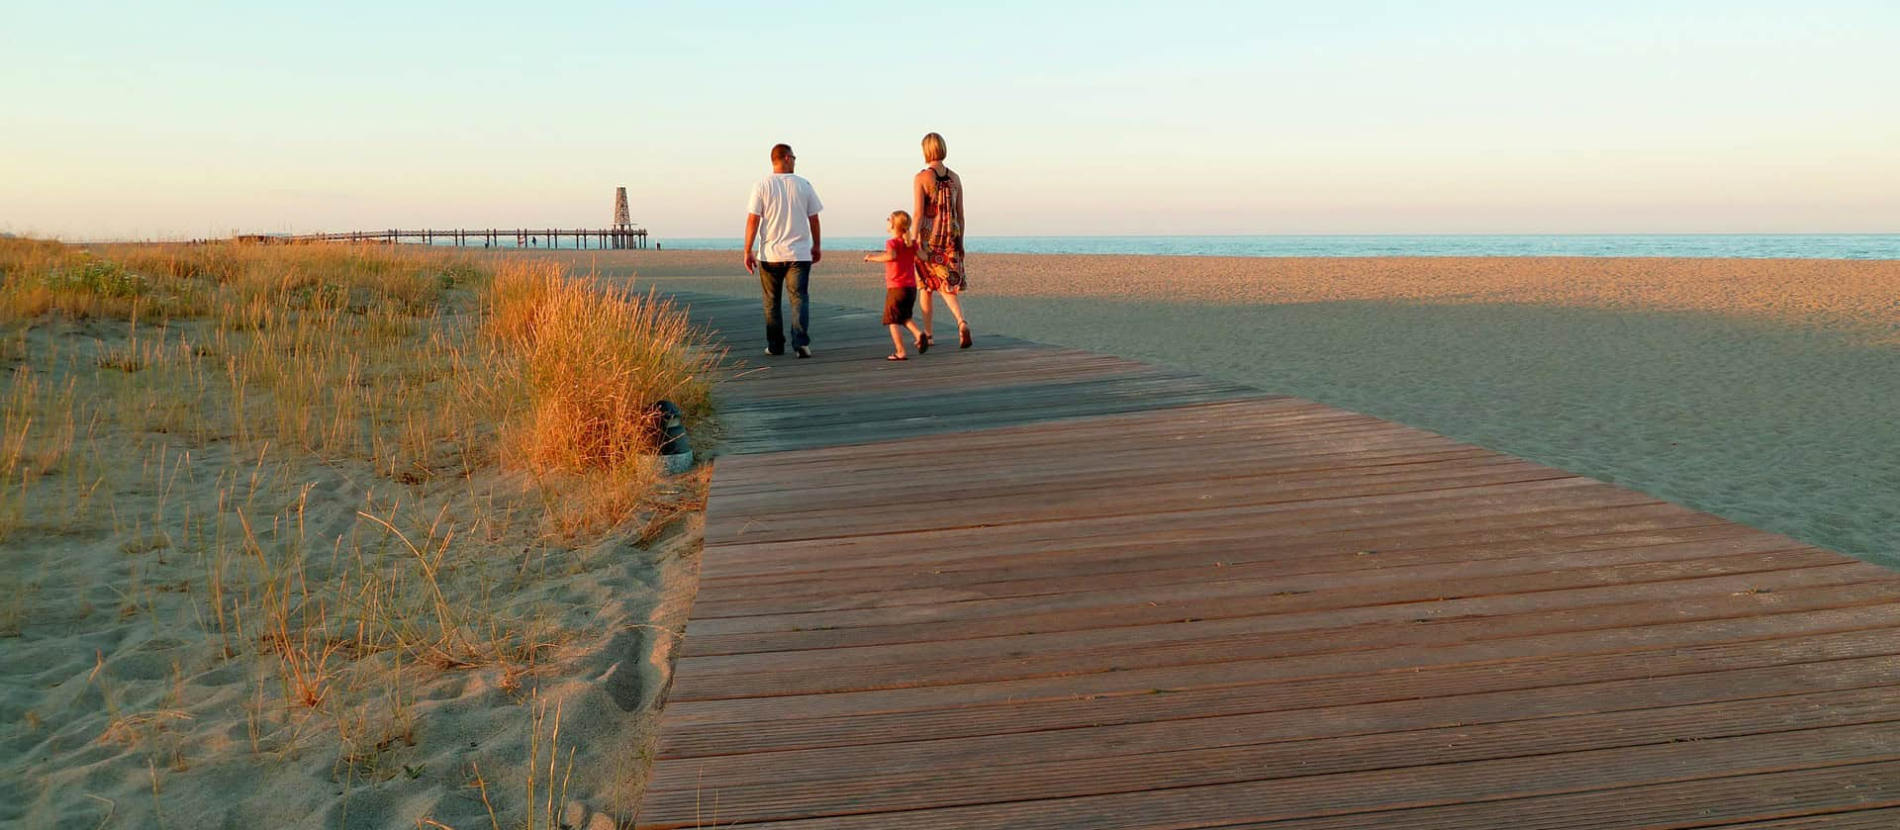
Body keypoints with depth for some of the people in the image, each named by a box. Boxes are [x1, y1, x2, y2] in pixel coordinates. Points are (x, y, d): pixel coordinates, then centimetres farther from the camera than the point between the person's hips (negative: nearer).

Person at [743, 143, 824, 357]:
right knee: (799, 297, 1)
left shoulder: (762, 186, -2)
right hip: (799, 253, 0)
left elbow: (753, 220, -7)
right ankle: (801, 342, -14)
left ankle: (775, 345, 15)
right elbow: (813, 219, 7)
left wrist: (748, 251, -2)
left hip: (770, 253, 0)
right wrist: (817, 246, 19)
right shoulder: (803, 185, 2)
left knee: (772, 301, 11)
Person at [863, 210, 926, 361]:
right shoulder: (911, 243, 8)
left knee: (893, 321, 2)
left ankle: (900, 352, -4)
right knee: (904, 317, 22)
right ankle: (918, 333, -4)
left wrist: (873, 257, -18)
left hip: (896, 288, -6)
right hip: (911, 287, 6)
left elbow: (891, 255, -30)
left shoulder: (892, 242, -10)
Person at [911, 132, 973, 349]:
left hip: (928, 237, -3)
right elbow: (960, 214, 8)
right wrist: (960, 242, 15)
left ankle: (927, 334, 20)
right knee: (948, 284, 8)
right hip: (950, 238, 3)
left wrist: (915, 241, -12)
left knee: (927, 285, 12)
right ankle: (962, 321, -18)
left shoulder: (920, 178, -8)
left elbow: (918, 213, -14)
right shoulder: (955, 178, 5)